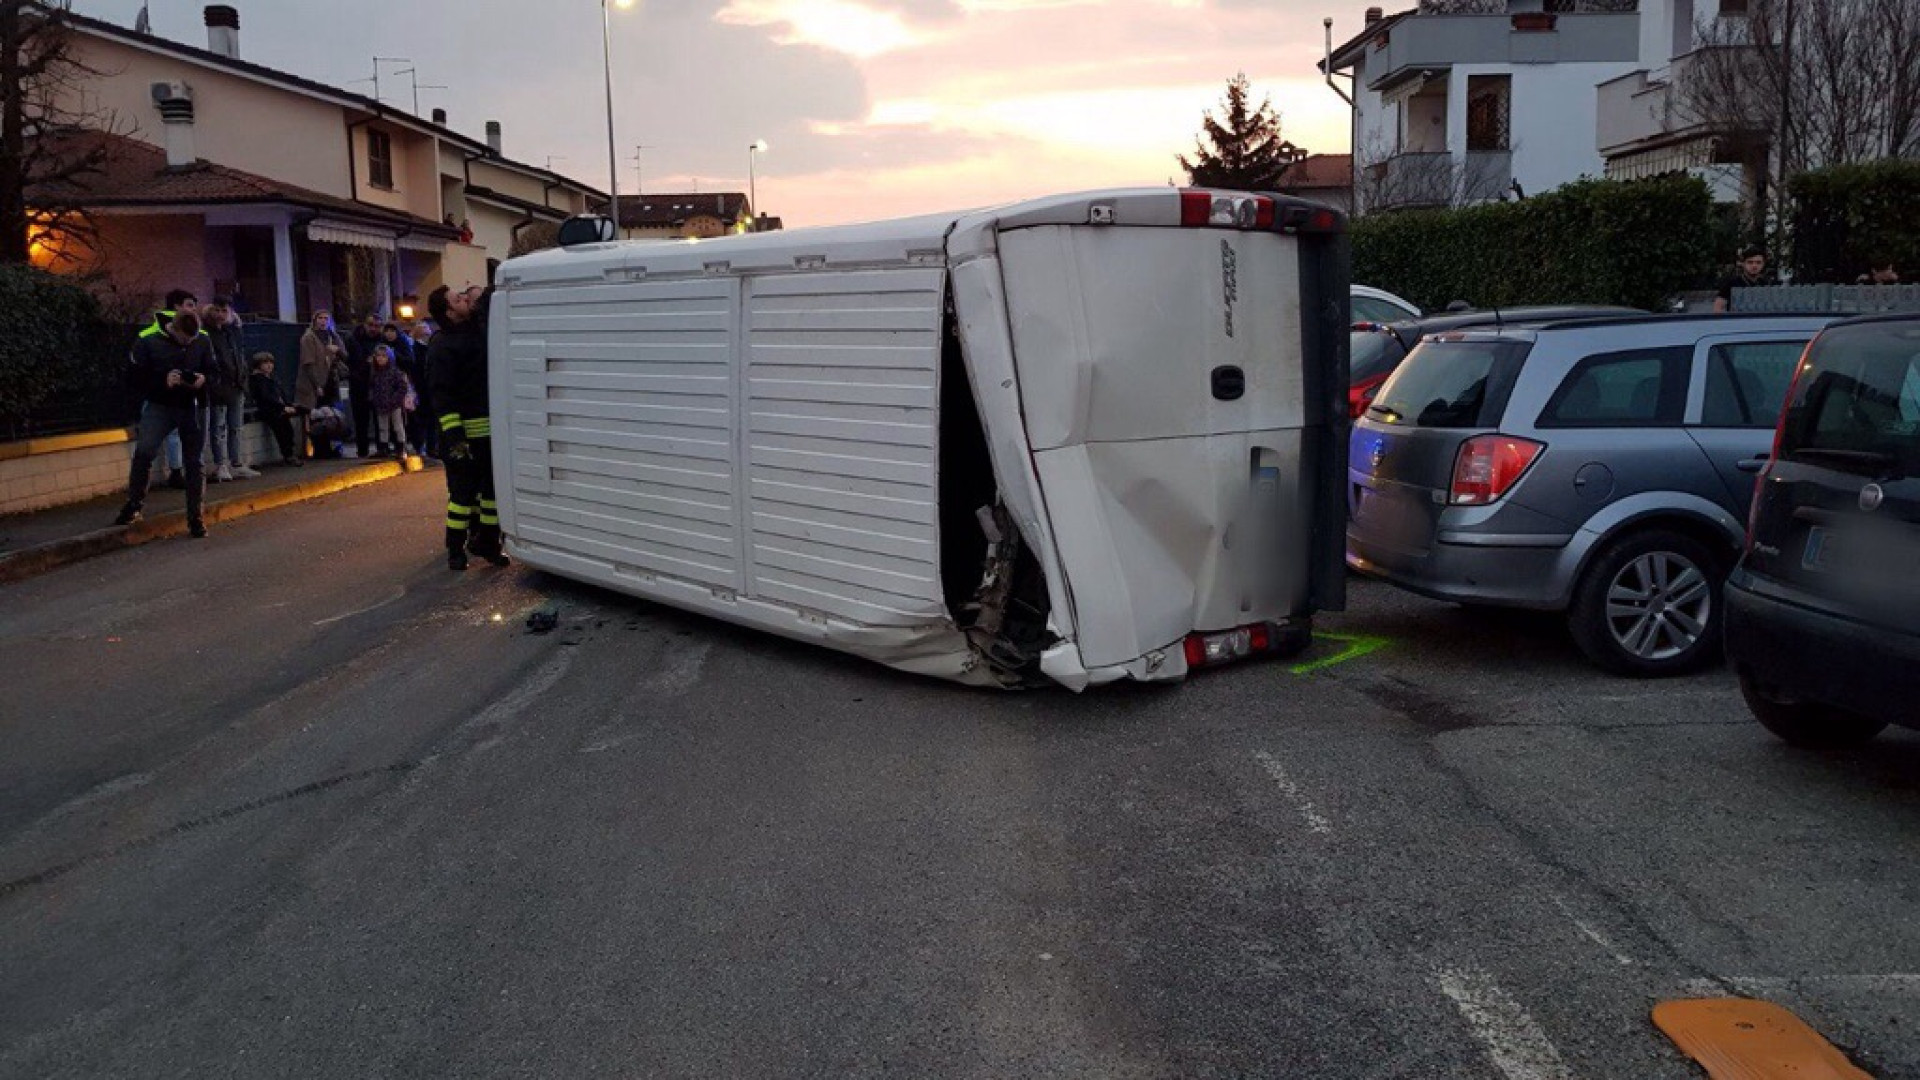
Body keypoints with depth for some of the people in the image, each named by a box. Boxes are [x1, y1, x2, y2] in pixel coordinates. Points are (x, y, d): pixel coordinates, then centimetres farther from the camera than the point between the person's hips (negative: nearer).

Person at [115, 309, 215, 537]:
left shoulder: (202, 342, 3)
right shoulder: (148, 343, -4)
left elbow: (213, 372, 12)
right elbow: (138, 377, -4)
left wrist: (204, 379, -12)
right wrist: (163, 380, -22)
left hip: (194, 407, 2)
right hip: (160, 405, -2)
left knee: (194, 461, 5)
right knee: (143, 451, -20)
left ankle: (195, 516, 14)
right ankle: (133, 505, -4)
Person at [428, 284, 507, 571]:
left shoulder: (479, 325, 8)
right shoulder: (442, 348, -14)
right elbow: (443, 397, -18)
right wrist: (452, 436, -23)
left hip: (492, 429, 7)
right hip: (466, 432, -7)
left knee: (493, 486, 10)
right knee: (463, 490, -1)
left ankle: (487, 542, 20)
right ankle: (456, 548, 10)